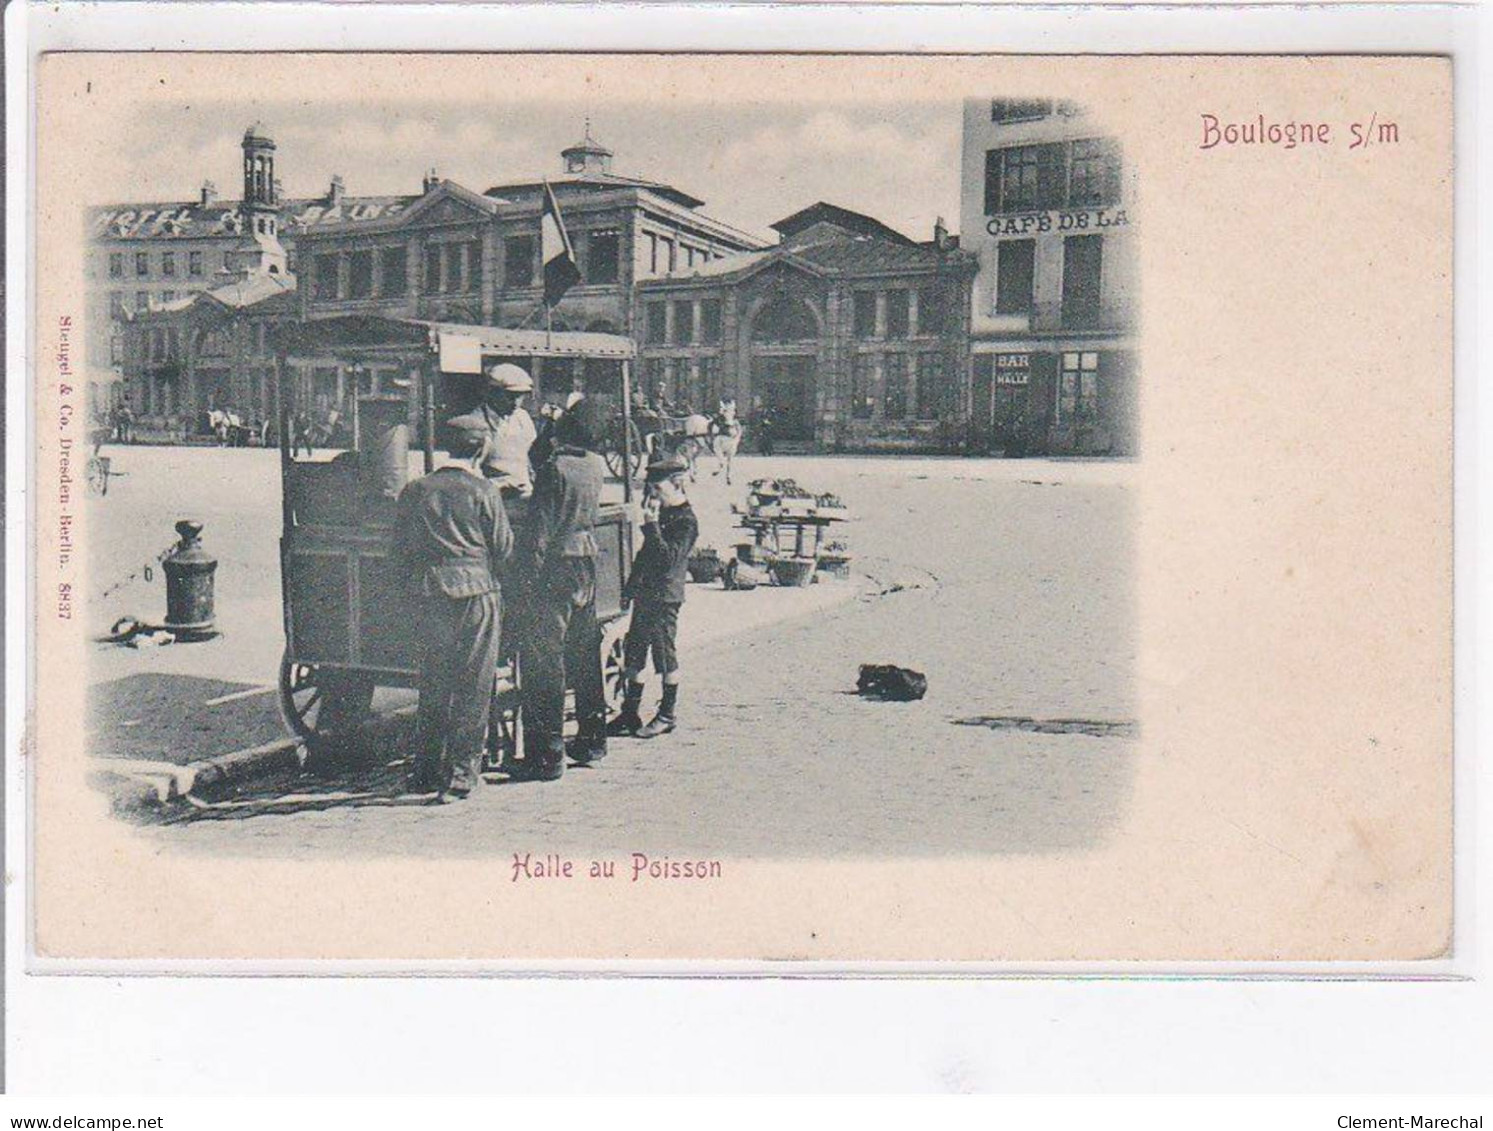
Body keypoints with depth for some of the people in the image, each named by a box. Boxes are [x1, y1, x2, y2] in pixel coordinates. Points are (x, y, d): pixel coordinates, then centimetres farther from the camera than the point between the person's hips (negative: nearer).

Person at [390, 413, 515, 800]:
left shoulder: (414, 491, 8)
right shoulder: (483, 491, -3)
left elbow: (400, 555, 11)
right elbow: (503, 548, 0)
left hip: (429, 597, 4)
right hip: (477, 593, -4)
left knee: (432, 685, 14)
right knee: (473, 688, 2)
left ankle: (426, 772, 17)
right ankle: (462, 772, 2)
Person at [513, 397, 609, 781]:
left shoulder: (555, 469, -15)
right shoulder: (595, 468, 6)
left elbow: (540, 530, -17)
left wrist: (528, 573, -13)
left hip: (556, 567, -7)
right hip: (587, 565, 8)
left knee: (543, 656, -4)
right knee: (585, 653, 17)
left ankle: (546, 753, -6)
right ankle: (592, 739, 27)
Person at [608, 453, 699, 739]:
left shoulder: (685, 521, -13)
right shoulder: (662, 514, 14)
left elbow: (668, 559, -23)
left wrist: (651, 525, -24)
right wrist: (630, 588, 22)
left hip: (664, 597, -9)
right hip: (645, 595, 9)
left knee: (664, 656, 0)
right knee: (633, 656, 11)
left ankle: (668, 715, 10)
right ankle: (630, 713, 19)